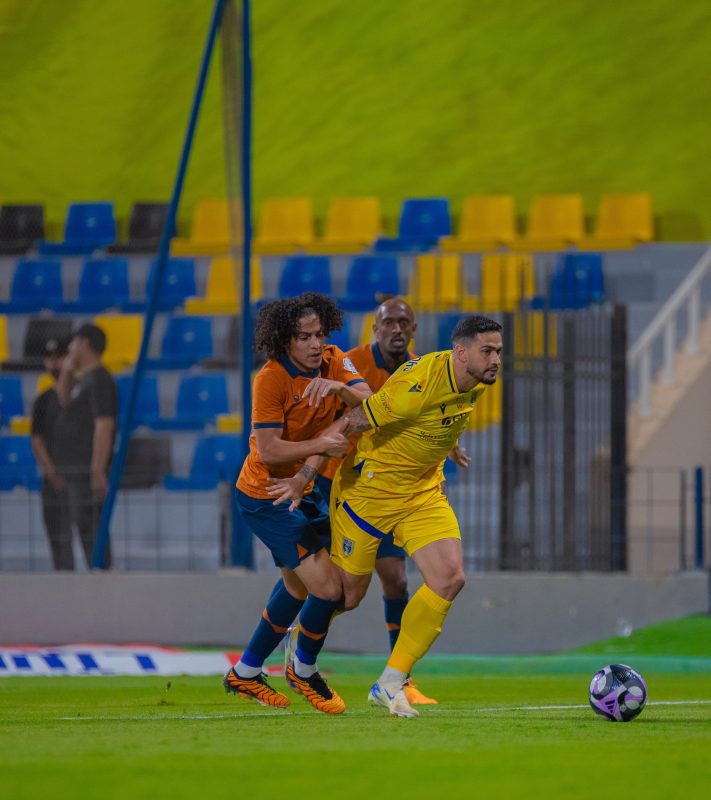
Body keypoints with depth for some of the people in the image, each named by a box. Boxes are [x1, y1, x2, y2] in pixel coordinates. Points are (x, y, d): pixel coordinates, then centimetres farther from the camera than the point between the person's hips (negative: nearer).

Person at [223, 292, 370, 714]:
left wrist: (338, 386, -34)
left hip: (300, 489, 9)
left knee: (298, 583, 24)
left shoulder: (334, 362, -2)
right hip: (265, 495, -9)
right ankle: (303, 670, 15)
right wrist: (322, 446, -30)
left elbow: (369, 403, -16)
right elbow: (269, 449, -24)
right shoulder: (271, 379, -22)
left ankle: (246, 673, 40)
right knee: (328, 588, -12)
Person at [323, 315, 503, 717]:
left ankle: (391, 683, -1)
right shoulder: (418, 386, -31)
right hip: (369, 490, -7)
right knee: (347, 592, 6)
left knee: (450, 578, -11)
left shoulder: (479, 382, -7)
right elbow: (347, 424, -23)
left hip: (423, 493, 7)